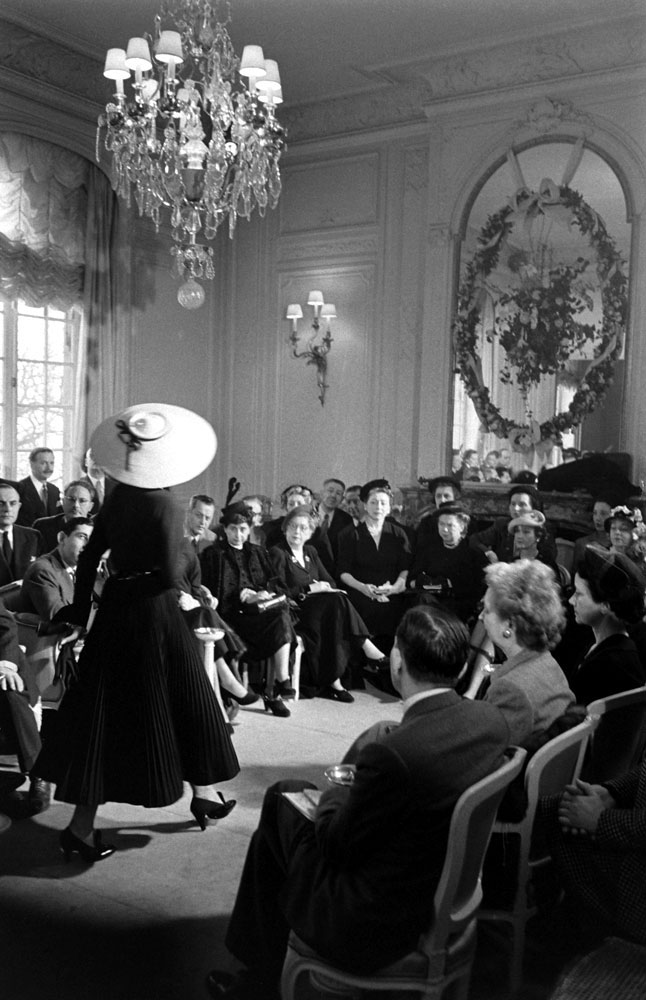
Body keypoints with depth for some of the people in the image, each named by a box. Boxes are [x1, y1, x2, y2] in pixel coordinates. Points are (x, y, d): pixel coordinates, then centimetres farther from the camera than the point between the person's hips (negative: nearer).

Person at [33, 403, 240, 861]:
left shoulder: (115, 500, 4)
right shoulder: (167, 507, -14)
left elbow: (89, 557, 7)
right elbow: (170, 574, -19)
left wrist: (81, 607, 15)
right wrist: (186, 595, 2)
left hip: (115, 608, 6)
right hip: (155, 611, -6)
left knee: (105, 707, 10)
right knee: (182, 699, 12)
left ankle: (82, 824, 15)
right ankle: (204, 793, 26)